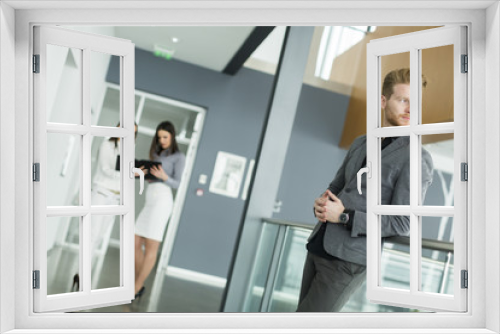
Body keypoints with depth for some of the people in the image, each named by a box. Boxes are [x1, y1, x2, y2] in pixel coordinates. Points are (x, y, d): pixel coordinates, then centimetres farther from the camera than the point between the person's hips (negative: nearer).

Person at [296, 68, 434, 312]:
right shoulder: (360, 144, 13)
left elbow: (402, 224, -14)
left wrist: (344, 216, -18)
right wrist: (320, 203, -2)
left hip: (348, 261, -7)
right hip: (318, 247, 7)